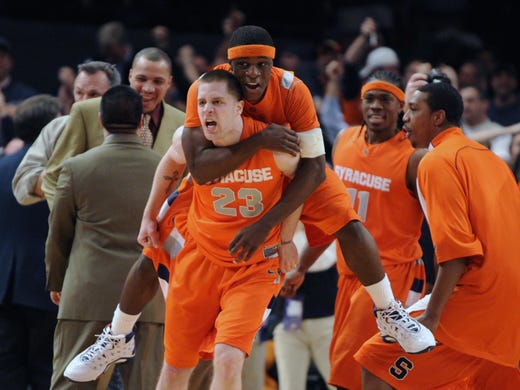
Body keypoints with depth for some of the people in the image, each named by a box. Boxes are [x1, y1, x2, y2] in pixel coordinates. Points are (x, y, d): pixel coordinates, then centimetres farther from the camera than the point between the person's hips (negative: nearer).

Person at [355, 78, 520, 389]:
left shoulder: (438, 161, -6)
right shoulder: (490, 158, 18)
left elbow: (456, 250, -17)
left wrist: (432, 317, -19)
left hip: (474, 303, -8)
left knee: (375, 365, -5)